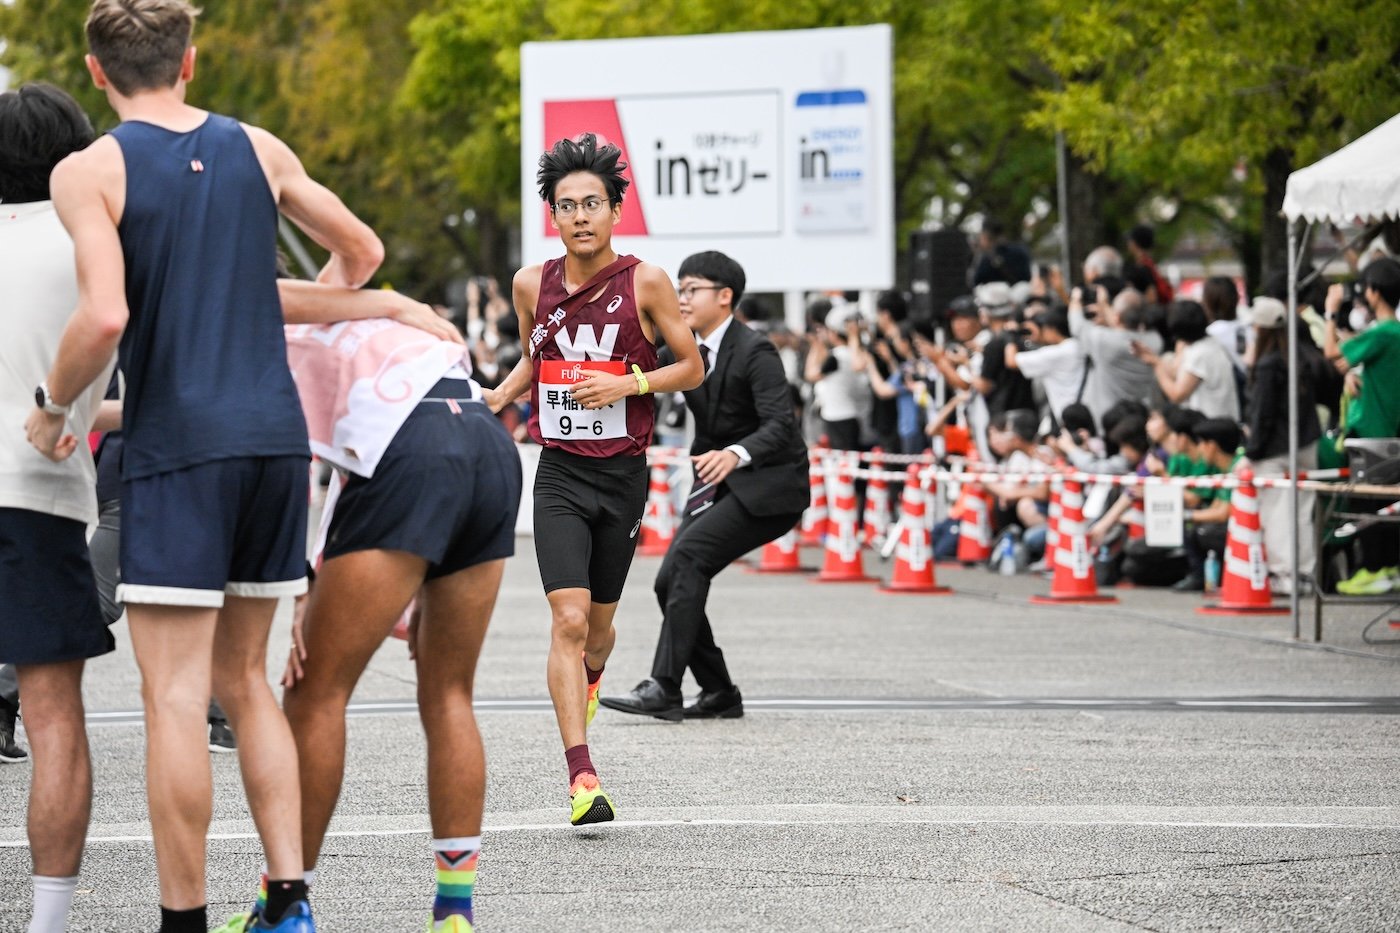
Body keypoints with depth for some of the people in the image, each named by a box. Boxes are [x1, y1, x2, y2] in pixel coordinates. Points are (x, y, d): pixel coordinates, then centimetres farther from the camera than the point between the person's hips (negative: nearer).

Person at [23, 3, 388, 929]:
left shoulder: (89, 172, -4)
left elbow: (105, 316, -17)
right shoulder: (260, 150, 11)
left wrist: (52, 406, -1)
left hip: (178, 445, -5)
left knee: (175, 691, -3)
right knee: (243, 678, 15)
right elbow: (361, 251, 22)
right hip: (278, 436, 5)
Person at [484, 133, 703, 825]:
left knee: (598, 622, 13)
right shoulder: (533, 284, 2)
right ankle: (582, 780, -20)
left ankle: (587, 681, 52)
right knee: (568, 620, -15)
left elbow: (692, 366, 1)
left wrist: (629, 383, -15)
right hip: (560, 474, 0)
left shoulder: (645, 282, -6)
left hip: (623, 475, 0)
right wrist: (493, 400, 3)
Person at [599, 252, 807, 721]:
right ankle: (719, 693, 10)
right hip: (717, 484, 8)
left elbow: (780, 426, -26)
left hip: (769, 485, -8)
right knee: (671, 582, -3)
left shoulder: (754, 352, -17)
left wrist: (735, 454, -44)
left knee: (688, 555, -25)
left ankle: (663, 688, -27)